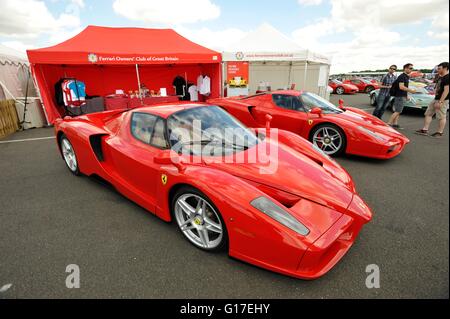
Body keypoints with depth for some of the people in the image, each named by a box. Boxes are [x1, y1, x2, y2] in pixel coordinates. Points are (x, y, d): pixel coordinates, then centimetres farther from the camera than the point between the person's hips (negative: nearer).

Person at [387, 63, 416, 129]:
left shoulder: (407, 77, 18)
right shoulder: (402, 76, -13)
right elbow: (401, 87, -22)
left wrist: (407, 96, 20)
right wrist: (411, 90, -18)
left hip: (403, 96, 10)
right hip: (399, 96, -10)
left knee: (398, 111, 9)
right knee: (397, 111, -12)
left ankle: (395, 124, 12)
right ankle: (389, 124, -11)